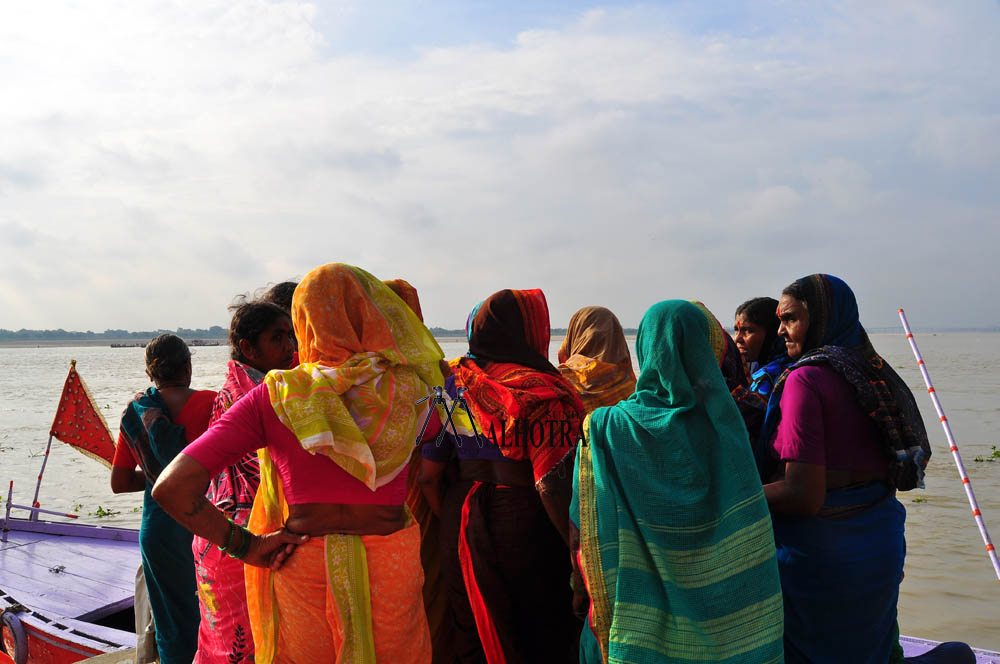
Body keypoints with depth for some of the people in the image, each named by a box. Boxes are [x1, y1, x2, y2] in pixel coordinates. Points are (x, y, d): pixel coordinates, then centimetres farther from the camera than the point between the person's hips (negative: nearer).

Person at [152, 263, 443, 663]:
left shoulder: (274, 396, -9)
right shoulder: (408, 389, -7)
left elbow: (172, 488, -14)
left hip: (304, 568, 0)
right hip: (392, 567, 0)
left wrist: (245, 544, -4)